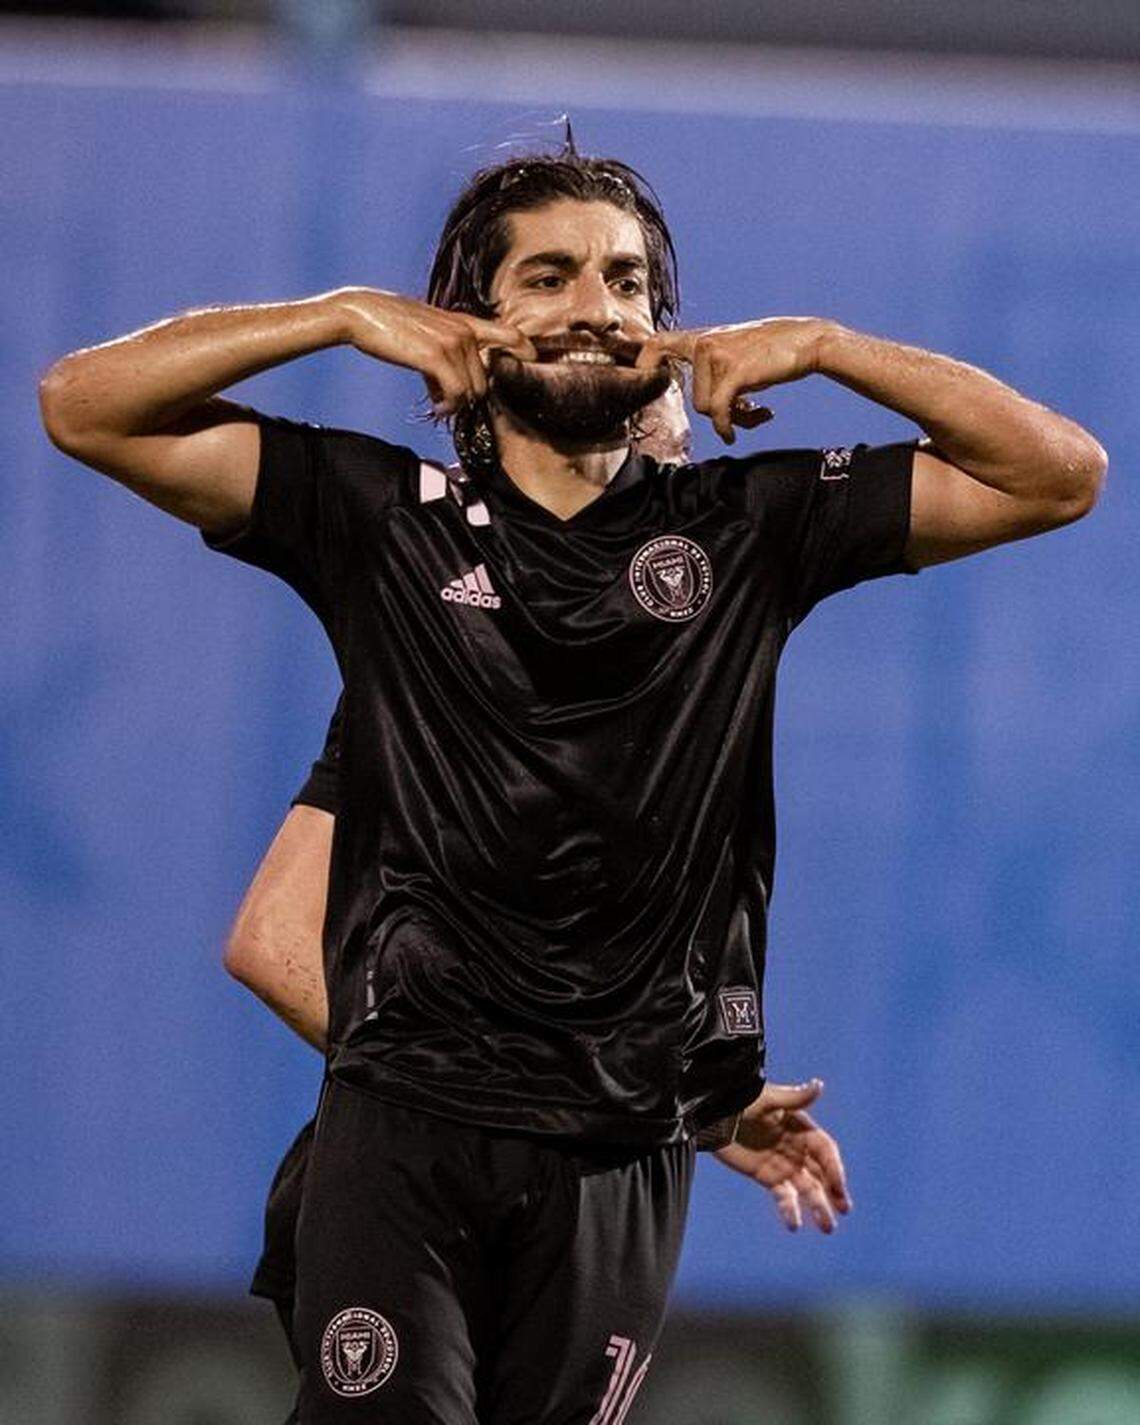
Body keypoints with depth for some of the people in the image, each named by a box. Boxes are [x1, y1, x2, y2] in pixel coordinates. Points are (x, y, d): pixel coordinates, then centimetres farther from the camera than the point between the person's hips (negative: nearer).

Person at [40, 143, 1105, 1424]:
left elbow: (1061, 473, 8)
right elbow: (86, 405, 2)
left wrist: (820, 346, 0)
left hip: (624, 1154, 2)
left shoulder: (746, 529, 10)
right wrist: (347, 316, -4)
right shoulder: (382, 515, 6)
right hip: (405, 1124, -2)